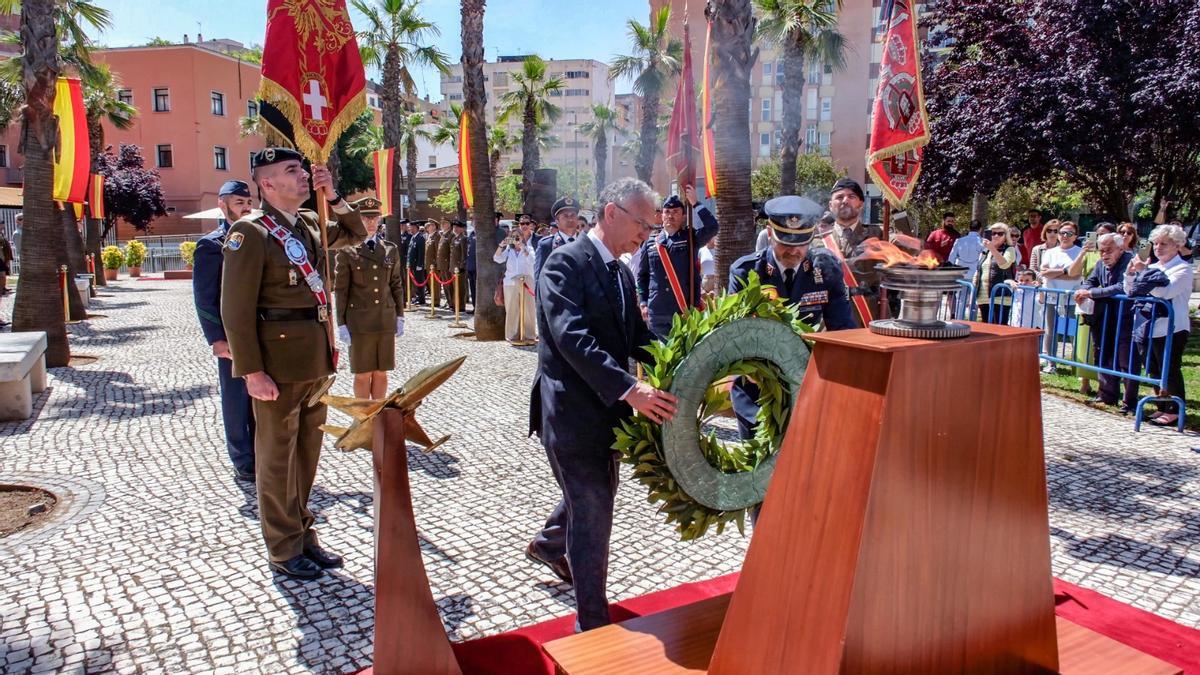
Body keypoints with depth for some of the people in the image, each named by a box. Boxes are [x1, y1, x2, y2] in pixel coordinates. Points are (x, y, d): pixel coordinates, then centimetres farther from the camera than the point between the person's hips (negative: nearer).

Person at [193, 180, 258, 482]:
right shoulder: (210, 245, -5)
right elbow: (204, 298, -8)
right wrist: (216, 339, -14)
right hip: (231, 337, -5)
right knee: (236, 399, 5)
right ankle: (243, 462, 16)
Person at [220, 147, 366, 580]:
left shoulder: (310, 225, 10)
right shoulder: (250, 233, -11)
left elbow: (356, 235, 26)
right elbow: (236, 310, -15)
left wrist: (332, 196, 9)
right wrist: (252, 372, -18)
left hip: (316, 359, 7)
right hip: (279, 361, -7)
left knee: (307, 451, 15)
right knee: (277, 455, 5)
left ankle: (303, 535, 29)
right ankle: (284, 549, 17)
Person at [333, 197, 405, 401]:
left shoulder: (391, 249, 8)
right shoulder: (346, 252, -3)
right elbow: (340, 290, -3)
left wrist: (400, 316, 8)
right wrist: (341, 324, -6)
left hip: (386, 320, 3)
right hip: (359, 322, -3)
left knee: (381, 372, 9)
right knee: (362, 374, 4)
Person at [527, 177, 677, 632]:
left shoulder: (621, 273, 11)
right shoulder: (565, 263, -17)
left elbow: (637, 337, 9)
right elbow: (572, 337, -29)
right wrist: (629, 388, -37)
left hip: (607, 407, 9)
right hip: (571, 410, -9)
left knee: (597, 494, 25)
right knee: (593, 509, -2)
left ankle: (548, 544, 54)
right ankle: (593, 623, 14)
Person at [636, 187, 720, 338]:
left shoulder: (690, 238, 4)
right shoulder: (650, 243, 9)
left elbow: (713, 227, -13)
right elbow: (642, 275, 14)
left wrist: (695, 203, -10)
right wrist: (643, 303, 6)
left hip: (685, 311, -2)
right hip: (656, 313, 2)